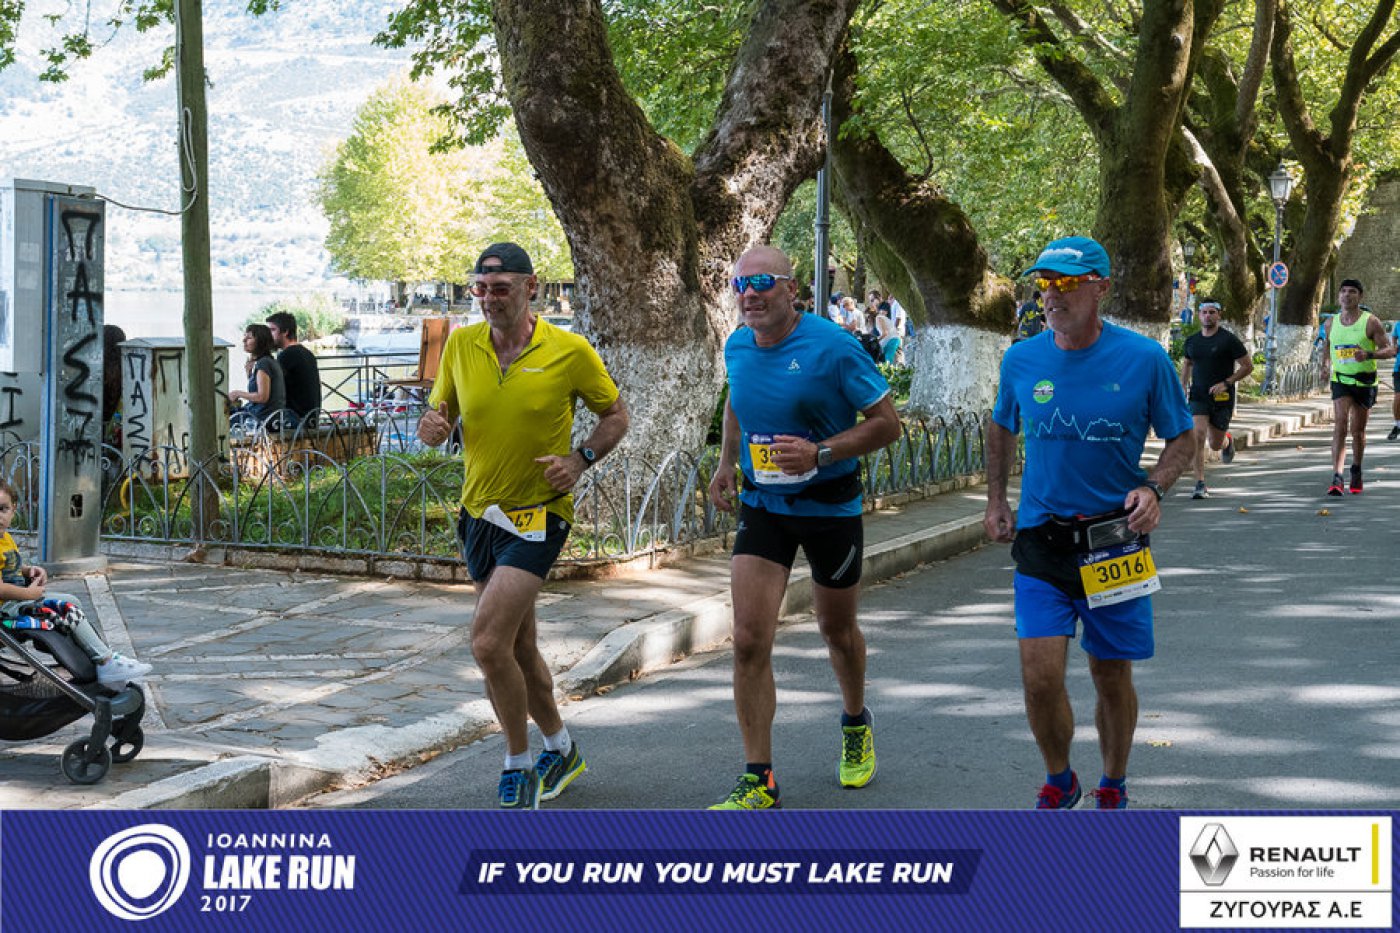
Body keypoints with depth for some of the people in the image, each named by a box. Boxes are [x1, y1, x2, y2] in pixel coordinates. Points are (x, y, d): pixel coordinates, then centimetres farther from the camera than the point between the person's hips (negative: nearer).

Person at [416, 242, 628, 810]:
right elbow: (439, 415, 10)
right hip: (478, 512, 5)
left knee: (488, 643, -17)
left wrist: (581, 459, -14)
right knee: (518, 649, 16)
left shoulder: (569, 351, -9)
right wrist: (432, 427, -14)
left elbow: (616, 415, 3)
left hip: (538, 514, -5)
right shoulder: (460, 346, 1)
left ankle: (519, 767, 1)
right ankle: (561, 750, 37)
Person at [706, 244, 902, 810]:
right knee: (749, 640, -10)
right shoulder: (737, 348, -1)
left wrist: (820, 453, -26)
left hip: (830, 507, -3)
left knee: (837, 629, 17)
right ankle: (759, 783, -3)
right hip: (762, 506, 3)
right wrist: (726, 462, 12)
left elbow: (887, 424, -14)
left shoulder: (833, 347, -18)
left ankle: (856, 724, 48)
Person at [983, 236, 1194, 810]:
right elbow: (1001, 429, 19)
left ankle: (1113, 790, 32)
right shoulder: (1021, 360, 0)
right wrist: (995, 501, 14)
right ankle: (1058, 782, 19)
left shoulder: (1144, 360, -7)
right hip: (1040, 541, 1)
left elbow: (1182, 439, 4)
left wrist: (1153, 488, -14)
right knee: (1040, 678, -8)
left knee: (1112, 677, 9)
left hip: (1114, 542, -1)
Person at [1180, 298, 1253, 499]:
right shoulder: (1191, 341, 7)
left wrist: (1226, 383, -15)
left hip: (1222, 399, -2)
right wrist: (1183, 388, 13)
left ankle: (1227, 441, 46)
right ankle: (1200, 485, -13)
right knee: (1198, 436, -17)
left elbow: (1248, 366, -4)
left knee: (1216, 444, 7)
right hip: (1198, 397, 2)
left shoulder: (1229, 340, -7)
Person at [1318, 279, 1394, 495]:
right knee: (1339, 426, -15)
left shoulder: (1371, 322, -8)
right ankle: (1337, 477, -23)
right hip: (1341, 381, 1)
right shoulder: (1331, 323, 3)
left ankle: (1356, 471, 34)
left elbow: (1390, 350, -10)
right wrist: (1325, 364, 9)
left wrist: (1369, 354, -27)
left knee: (1357, 430, 9)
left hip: (1365, 382, -1)